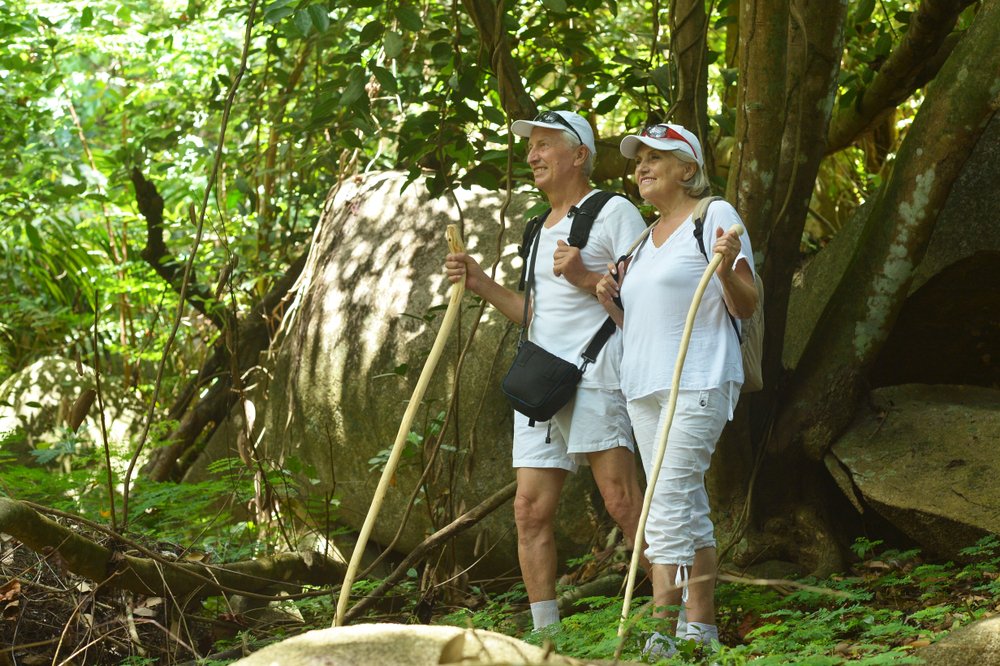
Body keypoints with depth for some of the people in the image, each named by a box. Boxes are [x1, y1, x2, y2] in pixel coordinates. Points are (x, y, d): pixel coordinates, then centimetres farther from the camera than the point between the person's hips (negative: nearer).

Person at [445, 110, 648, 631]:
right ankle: (544, 634, 5)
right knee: (531, 509, 1)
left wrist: (585, 277, -16)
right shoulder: (542, 229, 25)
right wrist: (482, 285, 17)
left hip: (594, 377, -8)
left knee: (622, 500, -14)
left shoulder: (614, 212, 1)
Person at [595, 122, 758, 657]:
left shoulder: (715, 216, -4)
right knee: (687, 510, 10)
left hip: (698, 381, -8)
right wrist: (612, 303, 6)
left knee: (668, 503, -16)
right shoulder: (646, 237, 19)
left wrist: (726, 269, -27)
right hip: (644, 386, 8)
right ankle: (702, 627, 13)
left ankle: (662, 633, -19)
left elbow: (745, 308, -8)